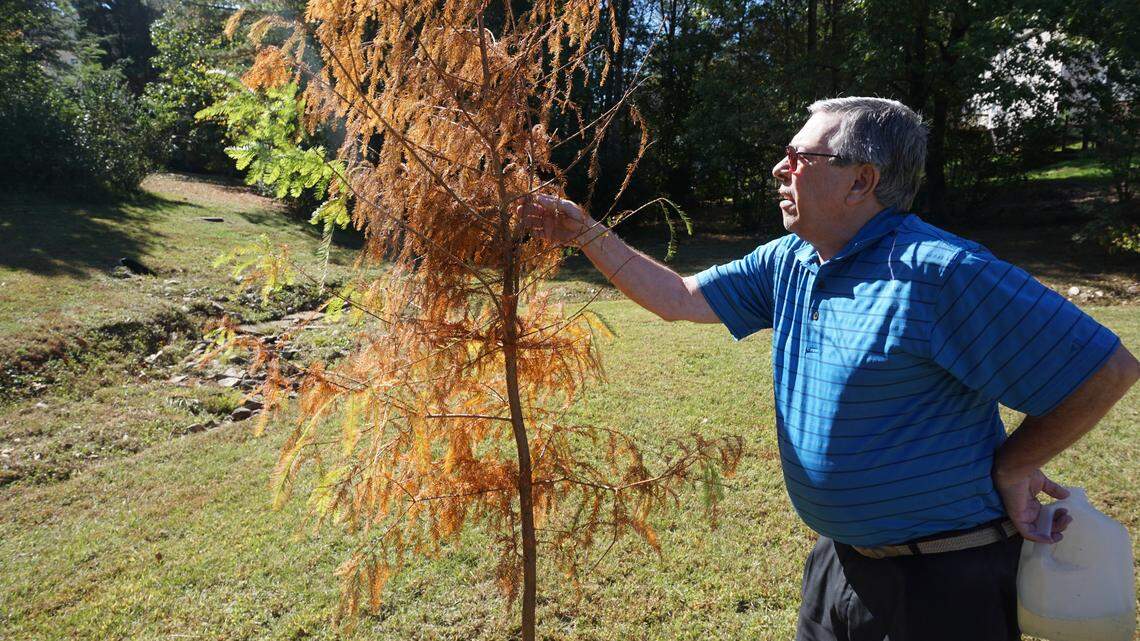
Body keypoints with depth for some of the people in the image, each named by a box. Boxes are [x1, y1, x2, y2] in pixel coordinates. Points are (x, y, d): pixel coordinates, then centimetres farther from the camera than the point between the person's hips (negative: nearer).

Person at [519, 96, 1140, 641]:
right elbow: (677, 298, 8)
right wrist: (586, 233, 5)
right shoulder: (787, 263, 1)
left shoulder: (938, 272, -23)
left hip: (943, 582, -7)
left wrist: (1008, 468, -9)